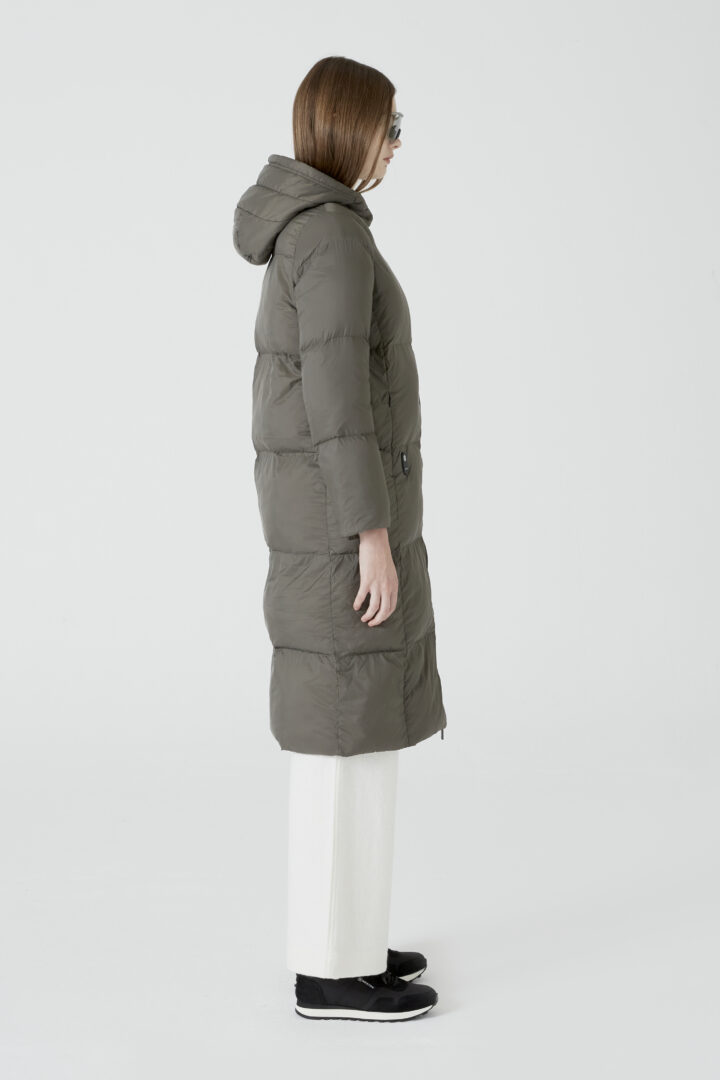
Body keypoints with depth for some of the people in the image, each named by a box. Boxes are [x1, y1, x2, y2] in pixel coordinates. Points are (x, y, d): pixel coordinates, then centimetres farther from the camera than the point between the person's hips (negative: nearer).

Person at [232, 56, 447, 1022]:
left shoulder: (308, 236, 16)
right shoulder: (333, 233, -16)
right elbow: (336, 390, -21)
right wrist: (375, 532, -21)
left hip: (321, 499, 10)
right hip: (347, 507, -10)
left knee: (345, 726, 15)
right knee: (351, 735, -3)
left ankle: (338, 938, 24)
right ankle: (334, 969, 6)